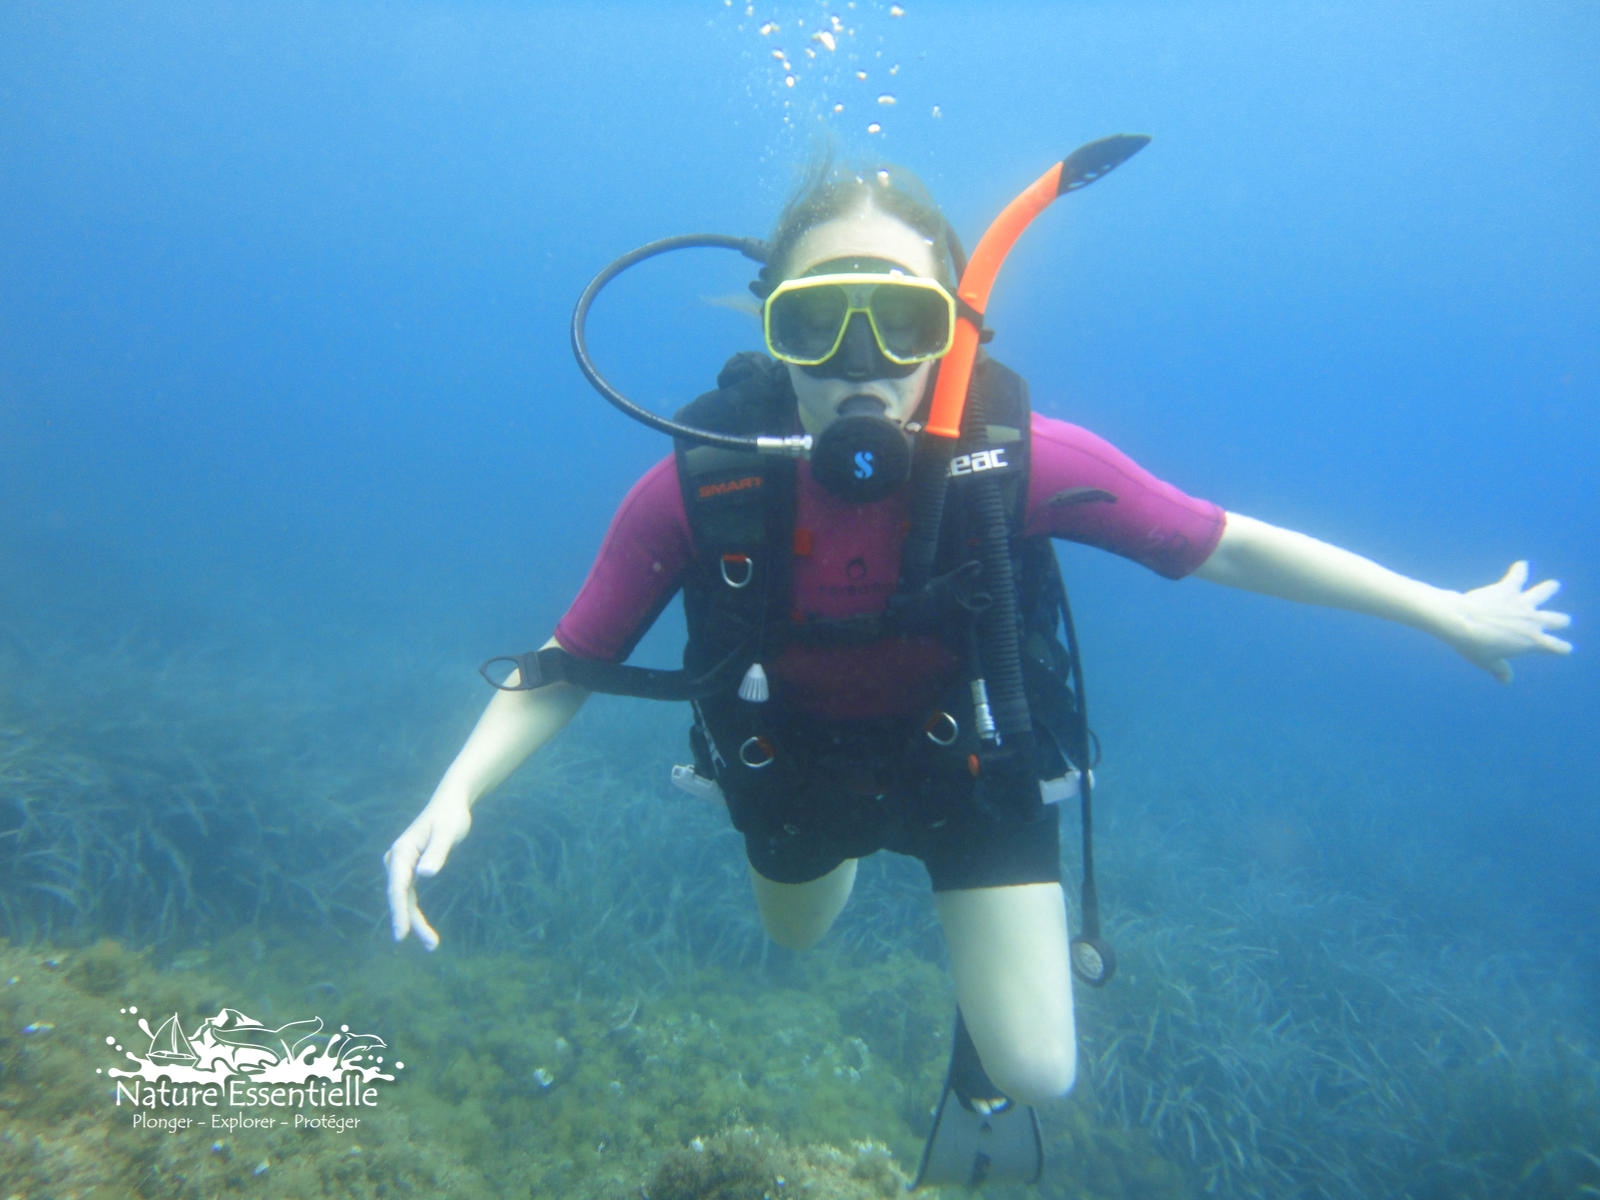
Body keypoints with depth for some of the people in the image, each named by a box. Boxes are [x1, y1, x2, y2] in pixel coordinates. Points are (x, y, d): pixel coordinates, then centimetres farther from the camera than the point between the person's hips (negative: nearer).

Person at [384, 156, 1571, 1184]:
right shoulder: (699, 489, -32)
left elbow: (1222, 545, -19)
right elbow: (570, 668, -20)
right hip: (795, 764, 2)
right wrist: (455, 797, -34)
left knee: (1036, 1075, 4)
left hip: (968, 753, -1)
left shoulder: (1020, 461, -33)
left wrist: (1445, 611, -9)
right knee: (798, 938, 32)